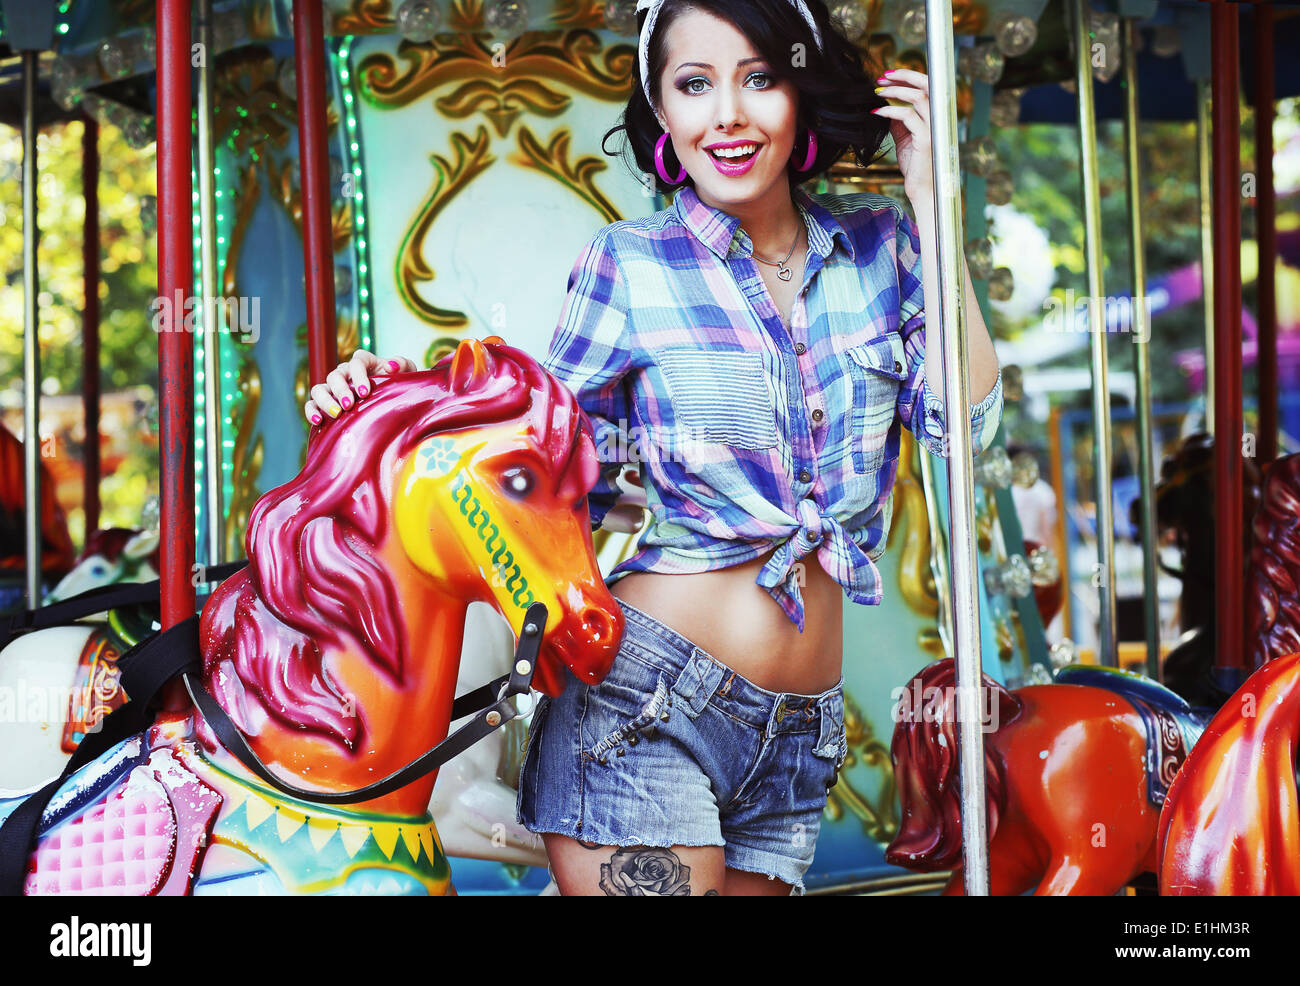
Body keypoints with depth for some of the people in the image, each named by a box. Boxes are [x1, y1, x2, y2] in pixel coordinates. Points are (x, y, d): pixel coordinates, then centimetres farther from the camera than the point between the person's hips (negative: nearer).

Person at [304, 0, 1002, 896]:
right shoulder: (629, 267, -1)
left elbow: (964, 419, -4)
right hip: (645, 706, -3)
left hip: (799, 731, 4)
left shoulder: (878, 248, 7)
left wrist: (929, 199, -4)